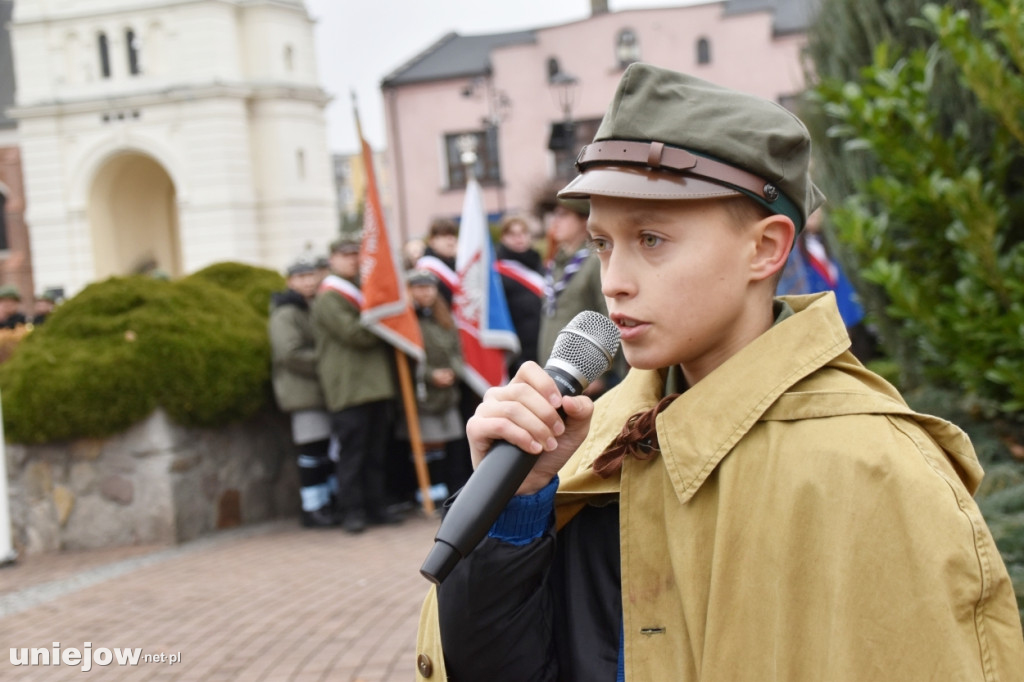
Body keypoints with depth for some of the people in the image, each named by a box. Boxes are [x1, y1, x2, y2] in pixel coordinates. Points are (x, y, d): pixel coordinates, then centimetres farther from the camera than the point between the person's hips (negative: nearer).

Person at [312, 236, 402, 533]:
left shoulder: (366, 290, 23)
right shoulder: (328, 299, -4)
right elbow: (354, 333, -16)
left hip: (378, 384, 7)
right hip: (348, 388, -7)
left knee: (377, 453, 9)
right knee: (351, 453, -5)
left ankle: (376, 506, 15)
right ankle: (352, 511, -1)